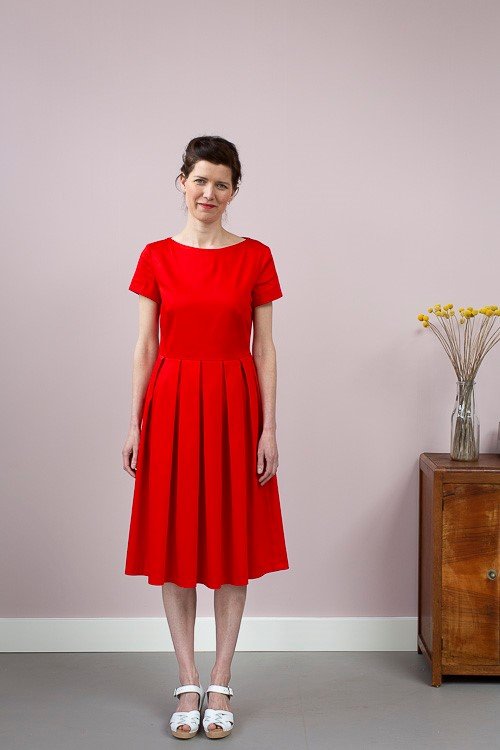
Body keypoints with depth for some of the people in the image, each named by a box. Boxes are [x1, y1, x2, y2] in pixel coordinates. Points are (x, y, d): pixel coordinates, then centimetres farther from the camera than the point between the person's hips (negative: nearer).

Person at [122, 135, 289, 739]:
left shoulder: (255, 257, 2)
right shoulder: (156, 257, 3)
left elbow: (264, 348, 1)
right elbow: (145, 347, 4)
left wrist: (269, 428, -5)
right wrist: (135, 424, -2)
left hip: (234, 407, 0)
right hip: (172, 406, 1)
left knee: (233, 542, 5)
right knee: (174, 542, 5)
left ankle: (220, 684, 19)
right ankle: (187, 683, 19)